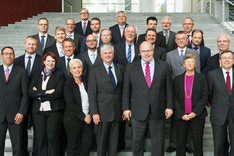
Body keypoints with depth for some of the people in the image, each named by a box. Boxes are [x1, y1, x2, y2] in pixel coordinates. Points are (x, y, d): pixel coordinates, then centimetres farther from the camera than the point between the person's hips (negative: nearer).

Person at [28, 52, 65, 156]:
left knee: (52, 137, -9)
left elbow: (58, 93, -6)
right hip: (38, 111, 3)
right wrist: (46, 92, -9)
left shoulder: (59, 75, 8)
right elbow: (30, 92, 5)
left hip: (54, 110, -3)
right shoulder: (36, 76, 18)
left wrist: (39, 95, -4)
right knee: (40, 138, -2)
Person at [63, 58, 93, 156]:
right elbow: (70, 104, -12)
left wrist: (89, 115, 0)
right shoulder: (68, 84, -4)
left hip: (88, 118, 5)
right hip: (73, 118, -4)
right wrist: (83, 117, -14)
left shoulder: (85, 83, 12)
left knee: (88, 143, -1)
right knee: (72, 145, 3)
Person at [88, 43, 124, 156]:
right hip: (102, 112, -3)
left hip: (117, 112, 3)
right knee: (101, 141, 6)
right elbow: (92, 94, -4)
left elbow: (123, 90, 10)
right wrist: (94, 113, -11)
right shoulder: (95, 71, 0)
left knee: (114, 141, 10)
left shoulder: (120, 69, 10)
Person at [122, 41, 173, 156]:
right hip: (138, 112, 0)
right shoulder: (131, 68, 3)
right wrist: (126, 108, -1)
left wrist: (169, 106, 1)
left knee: (158, 141, 10)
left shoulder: (163, 66, 4)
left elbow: (169, 87, 5)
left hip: (158, 111, 0)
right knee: (137, 141, 10)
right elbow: (126, 89, 4)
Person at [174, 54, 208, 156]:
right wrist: (182, 114, -7)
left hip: (197, 116, -1)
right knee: (180, 143, 4)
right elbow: (175, 98, 4)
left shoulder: (202, 78, 5)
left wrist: (194, 113, -10)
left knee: (198, 142, 3)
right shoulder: (177, 79, 8)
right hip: (181, 116, 1)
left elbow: (205, 97, -1)